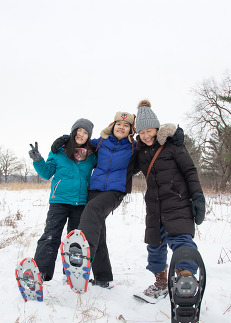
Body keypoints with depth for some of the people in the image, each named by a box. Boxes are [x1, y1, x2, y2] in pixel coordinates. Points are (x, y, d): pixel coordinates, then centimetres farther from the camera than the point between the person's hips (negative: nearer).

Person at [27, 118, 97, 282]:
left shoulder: (92, 155, 9)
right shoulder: (59, 150, 5)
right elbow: (47, 173, 7)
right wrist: (38, 160, -10)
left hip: (81, 202, 2)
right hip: (60, 200, -2)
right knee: (51, 236, -12)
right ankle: (41, 271, -14)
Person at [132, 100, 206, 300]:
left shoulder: (172, 145, -3)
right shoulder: (140, 152, 11)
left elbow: (190, 171, -4)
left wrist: (198, 197, -12)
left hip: (177, 200, -5)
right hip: (154, 204, 5)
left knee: (179, 237, -20)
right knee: (155, 243, 9)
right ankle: (161, 283, 26)